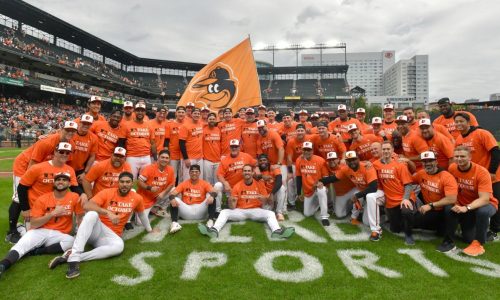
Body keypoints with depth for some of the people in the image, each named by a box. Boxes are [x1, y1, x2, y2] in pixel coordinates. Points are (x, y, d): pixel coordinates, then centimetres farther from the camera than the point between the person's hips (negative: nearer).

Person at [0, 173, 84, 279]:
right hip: (39, 232, 1)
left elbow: (80, 218, 4)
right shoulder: (42, 199, 0)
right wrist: (53, 213, -16)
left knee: (72, 241, -31)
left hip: (58, 234, -1)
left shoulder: (74, 197, -2)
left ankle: (35, 251, -22)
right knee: (20, 246, -27)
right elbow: (34, 224, -4)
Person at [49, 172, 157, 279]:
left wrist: (149, 229, 34)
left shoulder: (137, 198, 2)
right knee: (92, 214, -36)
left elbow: (142, 214, 22)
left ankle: (78, 257, -32)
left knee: (119, 246, -36)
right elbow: (86, 206, -20)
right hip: (96, 229, -1)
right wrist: (108, 212, -33)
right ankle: (74, 256, -41)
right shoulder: (107, 192, -6)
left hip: (111, 235, 2)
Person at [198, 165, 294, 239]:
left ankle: (277, 231, -51)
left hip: (256, 210, -1)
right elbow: (232, 208, -3)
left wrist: (262, 198, -25)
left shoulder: (260, 184, 0)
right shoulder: (237, 186, 0)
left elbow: (265, 203, -1)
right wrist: (231, 201, -27)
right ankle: (214, 230, -43)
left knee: (270, 213, -26)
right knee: (224, 212, -20)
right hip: (240, 211, 1)